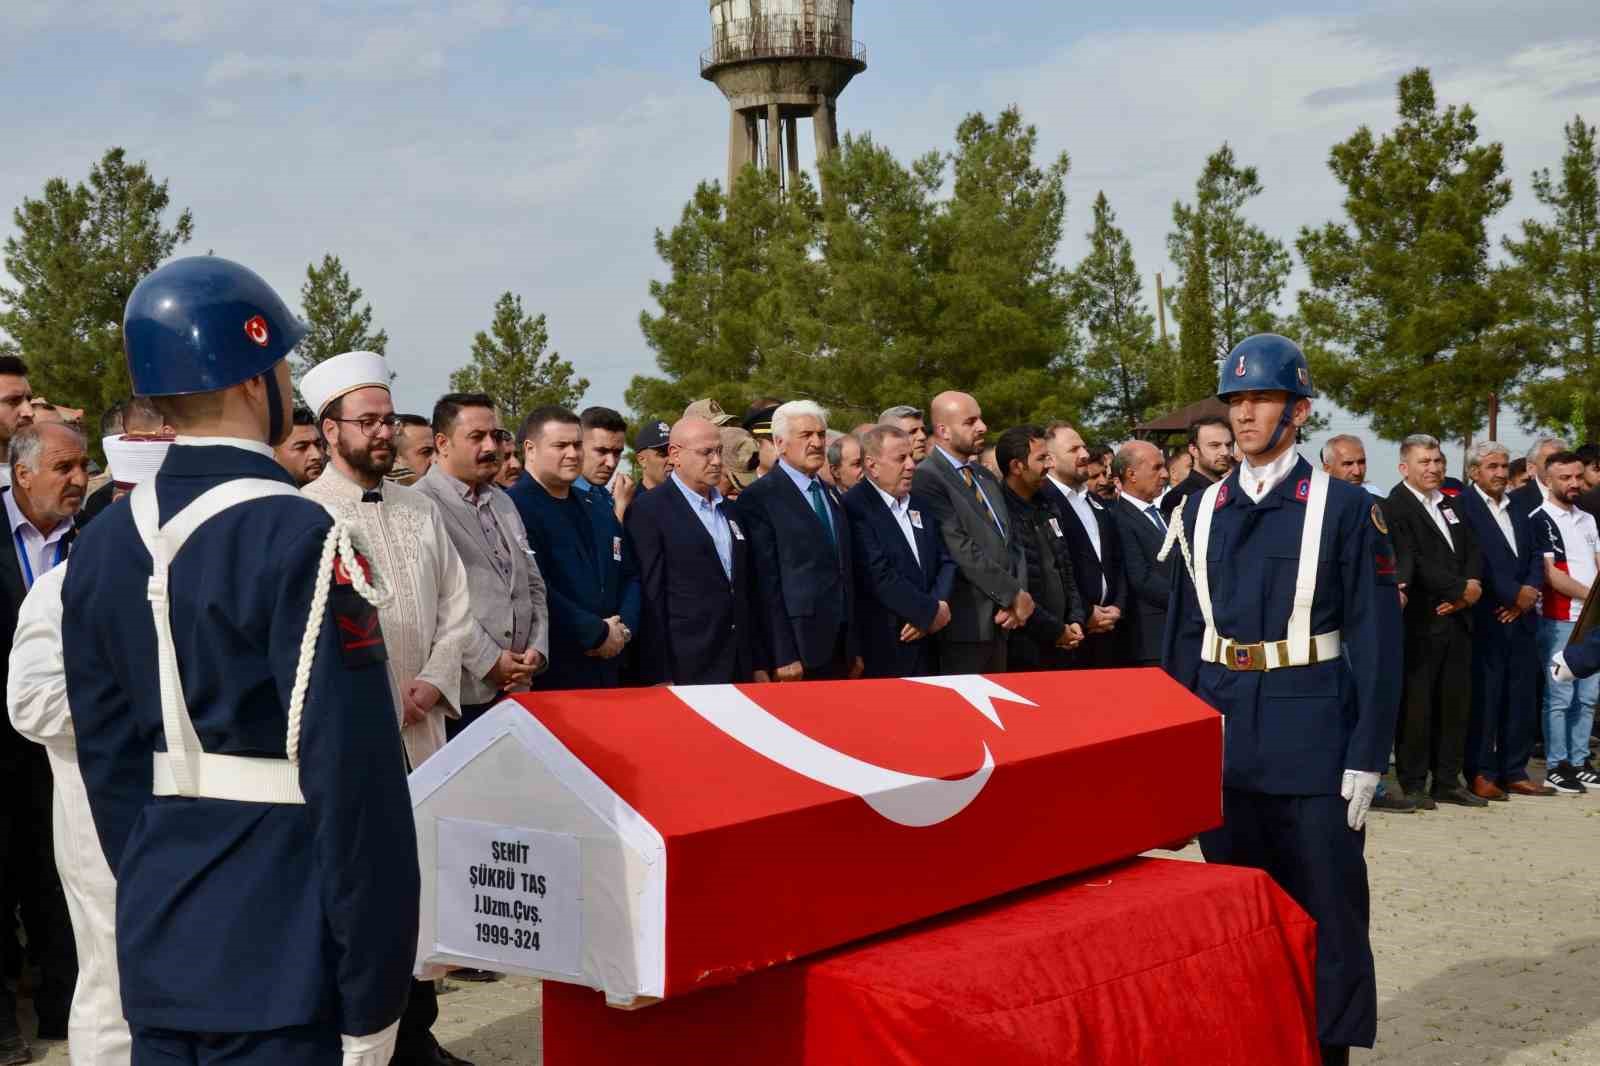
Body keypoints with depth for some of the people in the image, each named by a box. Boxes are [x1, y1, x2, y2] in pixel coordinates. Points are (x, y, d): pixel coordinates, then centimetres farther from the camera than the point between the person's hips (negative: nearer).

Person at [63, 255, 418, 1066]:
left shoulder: (102, 546, 7)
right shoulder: (296, 540, -16)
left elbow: (109, 759, 12)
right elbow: (352, 780, -19)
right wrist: (370, 994, -14)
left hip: (156, 953, 7)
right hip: (284, 960, -7)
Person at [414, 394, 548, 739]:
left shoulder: (503, 502, 18)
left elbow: (532, 584, 19)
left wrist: (536, 649, 3)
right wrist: (489, 660, -14)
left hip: (514, 685, 7)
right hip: (460, 691, -7)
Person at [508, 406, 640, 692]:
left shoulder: (599, 509, 15)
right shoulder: (514, 508, -11)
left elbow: (630, 576, 17)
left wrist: (623, 628, -2)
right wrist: (599, 633, -14)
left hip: (607, 669, 7)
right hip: (547, 673, -7)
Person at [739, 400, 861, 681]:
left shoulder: (832, 496, 16)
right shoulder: (759, 498, -7)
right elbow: (767, 581, -11)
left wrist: (855, 649, 15)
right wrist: (783, 657, -15)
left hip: (841, 648, 6)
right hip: (797, 648, -6)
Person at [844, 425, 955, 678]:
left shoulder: (920, 505, 15)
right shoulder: (854, 507, -11)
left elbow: (946, 562, 12)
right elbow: (879, 575, -18)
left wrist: (936, 607, -6)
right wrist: (931, 611, -11)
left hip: (926, 646, 7)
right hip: (882, 651, -7)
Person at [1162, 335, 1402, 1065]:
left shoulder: (1344, 508, -4)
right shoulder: (1201, 511, 8)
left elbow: (1375, 639, -6)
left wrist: (1367, 757, -10)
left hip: (1313, 740, -4)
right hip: (1221, 738, 4)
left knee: (1325, 911, 4)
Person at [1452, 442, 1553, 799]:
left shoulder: (1519, 511, 19)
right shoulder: (1461, 507, -6)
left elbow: (1535, 558, 15)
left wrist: (1529, 591, -4)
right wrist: (1514, 593, -11)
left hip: (1521, 617, 7)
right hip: (1485, 618, -7)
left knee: (1521, 698, 9)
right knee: (1483, 698, -3)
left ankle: (1514, 772, 16)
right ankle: (1481, 774, 4)